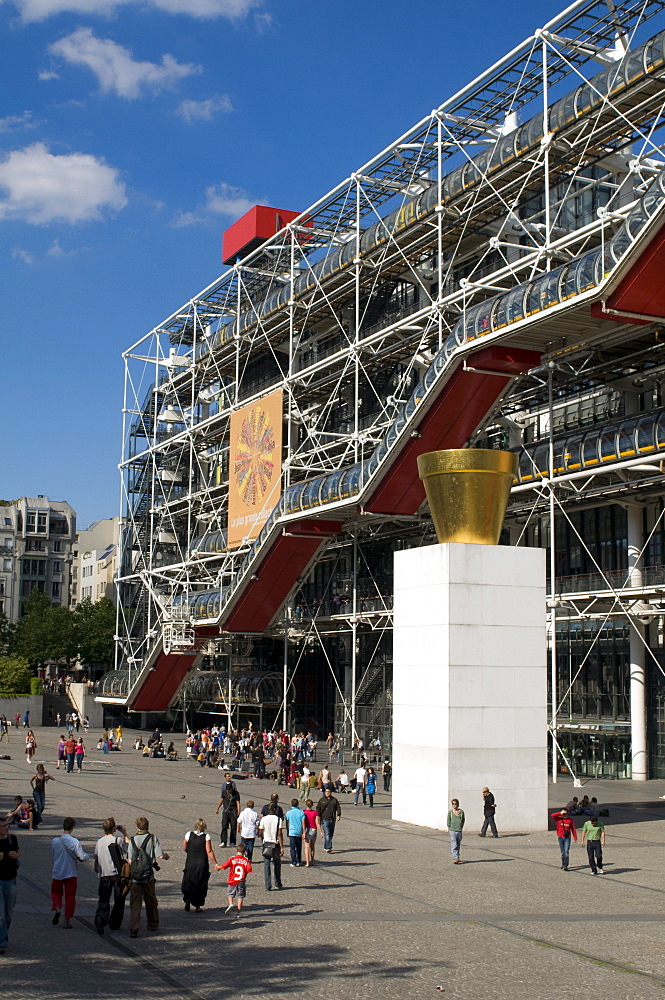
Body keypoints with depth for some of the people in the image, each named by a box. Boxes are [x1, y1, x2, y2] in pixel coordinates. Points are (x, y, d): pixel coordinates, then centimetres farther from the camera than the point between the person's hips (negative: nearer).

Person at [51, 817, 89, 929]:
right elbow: (83, 857, -15)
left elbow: (53, 853, 8)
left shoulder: (55, 841, -8)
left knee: (56, 892, 20)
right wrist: (86, 855, 7)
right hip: (71, 873, -1)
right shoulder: (75, 842, -16)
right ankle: (67, 920, 9)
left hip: (57, 873, 1)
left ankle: (56, 908, -6)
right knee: (70, 896, 9)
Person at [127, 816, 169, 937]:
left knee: (135, 904, 2)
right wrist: (166, 855, 11)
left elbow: (130, 860, -2)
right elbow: (161, 856, -9)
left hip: (135, 877, 0)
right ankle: (153, 925, 32)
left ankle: (133, 929, -8)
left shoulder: (132, 840, 0)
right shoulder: (152, 839, -4)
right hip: (148, 877, 0)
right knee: (151, 902, 18)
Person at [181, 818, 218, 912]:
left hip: (190, 862, 1)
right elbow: (209, 851, -12)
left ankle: (187, 899, -13)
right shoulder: (206, 836, -10)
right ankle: (198, 906, 15)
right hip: (202, 863, -1)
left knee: (188, 883, 12)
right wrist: (215, 863, -7)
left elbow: (184, 848, 6)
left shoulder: (189, 834, -3)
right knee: (201, 885, 12)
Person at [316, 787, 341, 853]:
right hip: (324, 819, -3)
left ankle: (326, 847, 23)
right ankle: (328, 848, -13)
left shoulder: (334, 800, 9)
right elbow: (318, 808, 5)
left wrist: (338, 815, -4)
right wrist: (318, 816, -8)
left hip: (332, 819, 3)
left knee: (331, 834, 9)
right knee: (327, 834, -12)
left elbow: (338, 808, 10)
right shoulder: (322, 800, 5)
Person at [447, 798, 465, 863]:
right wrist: (450, 828, 2)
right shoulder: (450, 812, 1)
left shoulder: (461, 812, 3)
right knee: (454, 845, -10)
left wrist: (461, 827, 5)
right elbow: (448, 821, 6)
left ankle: (456, 857, 24)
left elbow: (463, 820, 11)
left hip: (459, 831, 2)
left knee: (458, 845, 10)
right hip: (452, 830, -2)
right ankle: (455, 859, -12)